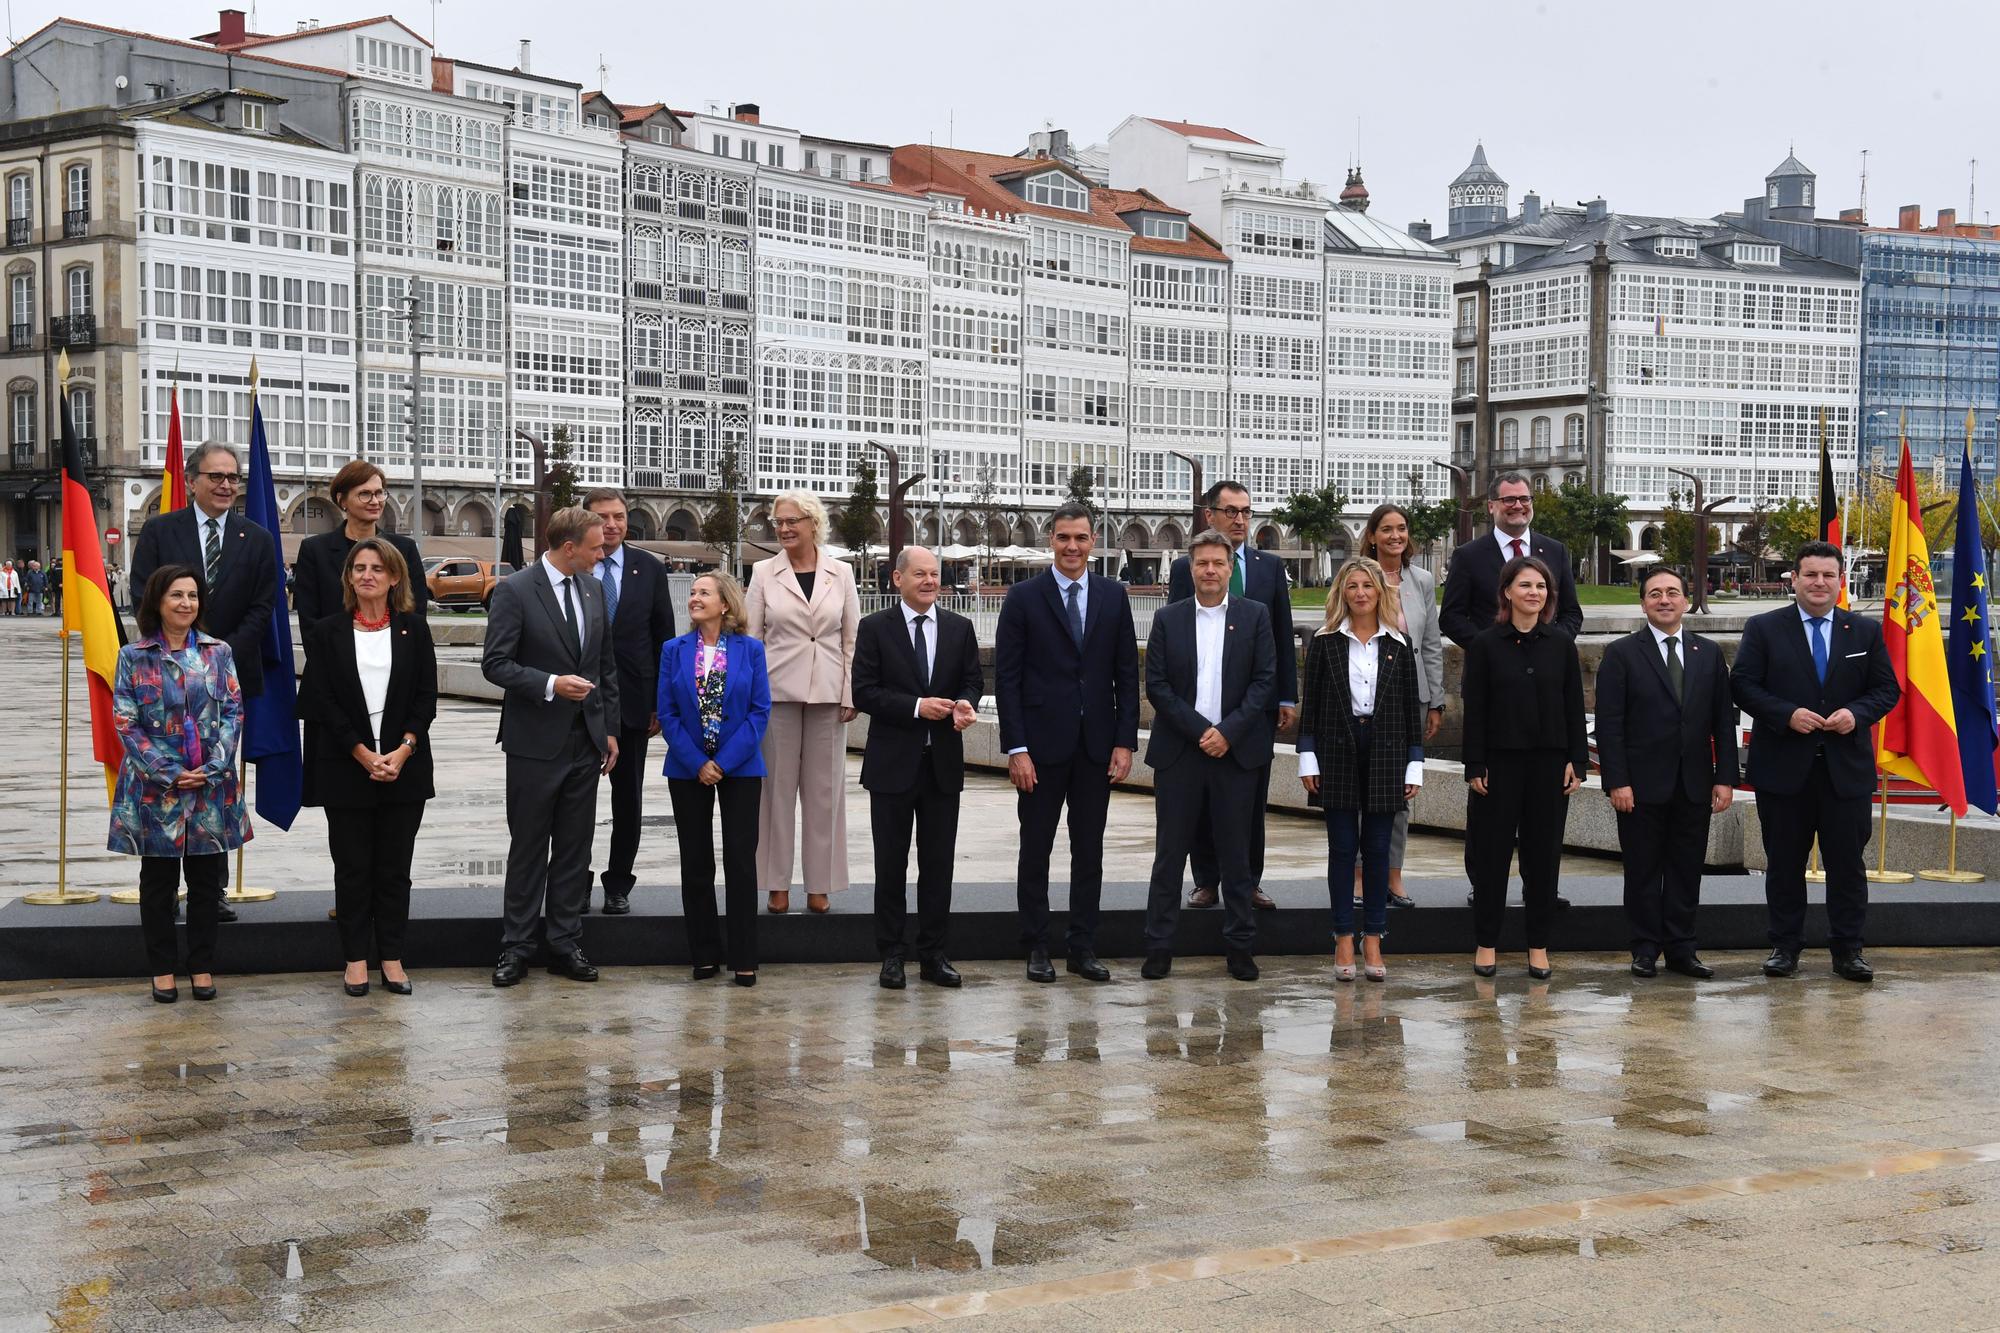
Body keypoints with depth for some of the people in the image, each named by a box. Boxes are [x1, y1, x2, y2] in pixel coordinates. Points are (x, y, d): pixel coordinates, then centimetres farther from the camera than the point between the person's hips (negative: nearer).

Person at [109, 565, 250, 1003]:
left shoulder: (218, 653, 5)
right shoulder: (134, 657, 0)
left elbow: (234, 711, 1)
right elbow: (125, 722, -4)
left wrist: (213, 767, -12)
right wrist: (168, 773, -13)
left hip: (211, 787, 1)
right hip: (154, 787, -1)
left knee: (207, 879, 7)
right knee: (158, 881, 7)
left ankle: (202, 966, 18)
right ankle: (162, 969, 17)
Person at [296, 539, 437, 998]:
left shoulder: (414, 629, 5)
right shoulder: (327, 632, 2)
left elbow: (426, 697, 2)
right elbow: (322, 701, -3)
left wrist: (402, 751, -11)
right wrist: (364, 755, -11)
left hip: (404, 766, 1)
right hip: (346, 768, -1)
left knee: (395, 866, 5)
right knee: (352, 866, 4)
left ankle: (392, 958, 12)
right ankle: (356, 959, 12)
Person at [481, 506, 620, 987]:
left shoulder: (593, 589, 9)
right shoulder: (515, 591, -10)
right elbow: (495, 663, -12)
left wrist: (610, 729, 11)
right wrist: (551, 684, -23)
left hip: (585, 742, 5)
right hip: (536, 744, -5)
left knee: (575, 848, 9)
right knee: (528, 848, 3)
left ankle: (566, 944, 16)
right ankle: (516, 947, 12)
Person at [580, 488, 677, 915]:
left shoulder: (649, 569, 2)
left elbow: (664, 638, 4)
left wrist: (661, 703, 0)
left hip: (633, 700, 2)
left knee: (628, 799, 9)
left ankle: (618, 884, 19)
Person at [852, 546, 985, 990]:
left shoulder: (959, 628, 7)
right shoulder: (875, 628, -2)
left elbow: (973, 680, 9)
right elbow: (863, 692, -8)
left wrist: (966, 703, -14)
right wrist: (916, 707, -18)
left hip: (943, 762, 3)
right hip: (893, 763, -2)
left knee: (939, 862, 6)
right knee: (891, 863, 5)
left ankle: (933, 954, 13)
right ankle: (891, 955, 13)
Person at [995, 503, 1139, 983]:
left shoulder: (1113, 596, 6)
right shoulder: (1024, 597, -2)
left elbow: (1127, 673, 7)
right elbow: (1007, 677, -4)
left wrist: (1125, 741, 0)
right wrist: (1016, 748, -10)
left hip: (1097, 742, 3)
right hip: (1042, 742, -2)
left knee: (1090, 852, 7)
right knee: (1035, 850, 5)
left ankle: (1083, 948, 15)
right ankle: (1037, 948, 13)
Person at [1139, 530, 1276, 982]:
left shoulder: (1254, 615, 5)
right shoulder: (1168, 618, 5)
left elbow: (1265, 680, -1)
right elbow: (1156, 684, 0)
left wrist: (1228, 732, -12)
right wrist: (1200, 729, -10)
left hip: (1236, 751, 0)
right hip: (1179, 752, 0)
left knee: (1235, 854, 5)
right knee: (1170, 852, 3)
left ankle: (1240, 946, 13)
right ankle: (1159, 946, 8)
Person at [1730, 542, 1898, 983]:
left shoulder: (1866, 631, 8)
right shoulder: (1763, 628, 1)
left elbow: (1887, 689, 8)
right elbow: (1742, 685, -4)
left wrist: (1857, 713, -12)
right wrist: (1788, 715, -17)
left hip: (1846, 768, 1)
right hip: (1783, 768, -1)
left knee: (1847, 864, 5)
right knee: (1784, 863, 6)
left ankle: (1847, 949, 14)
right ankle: (1785, 946, 16)